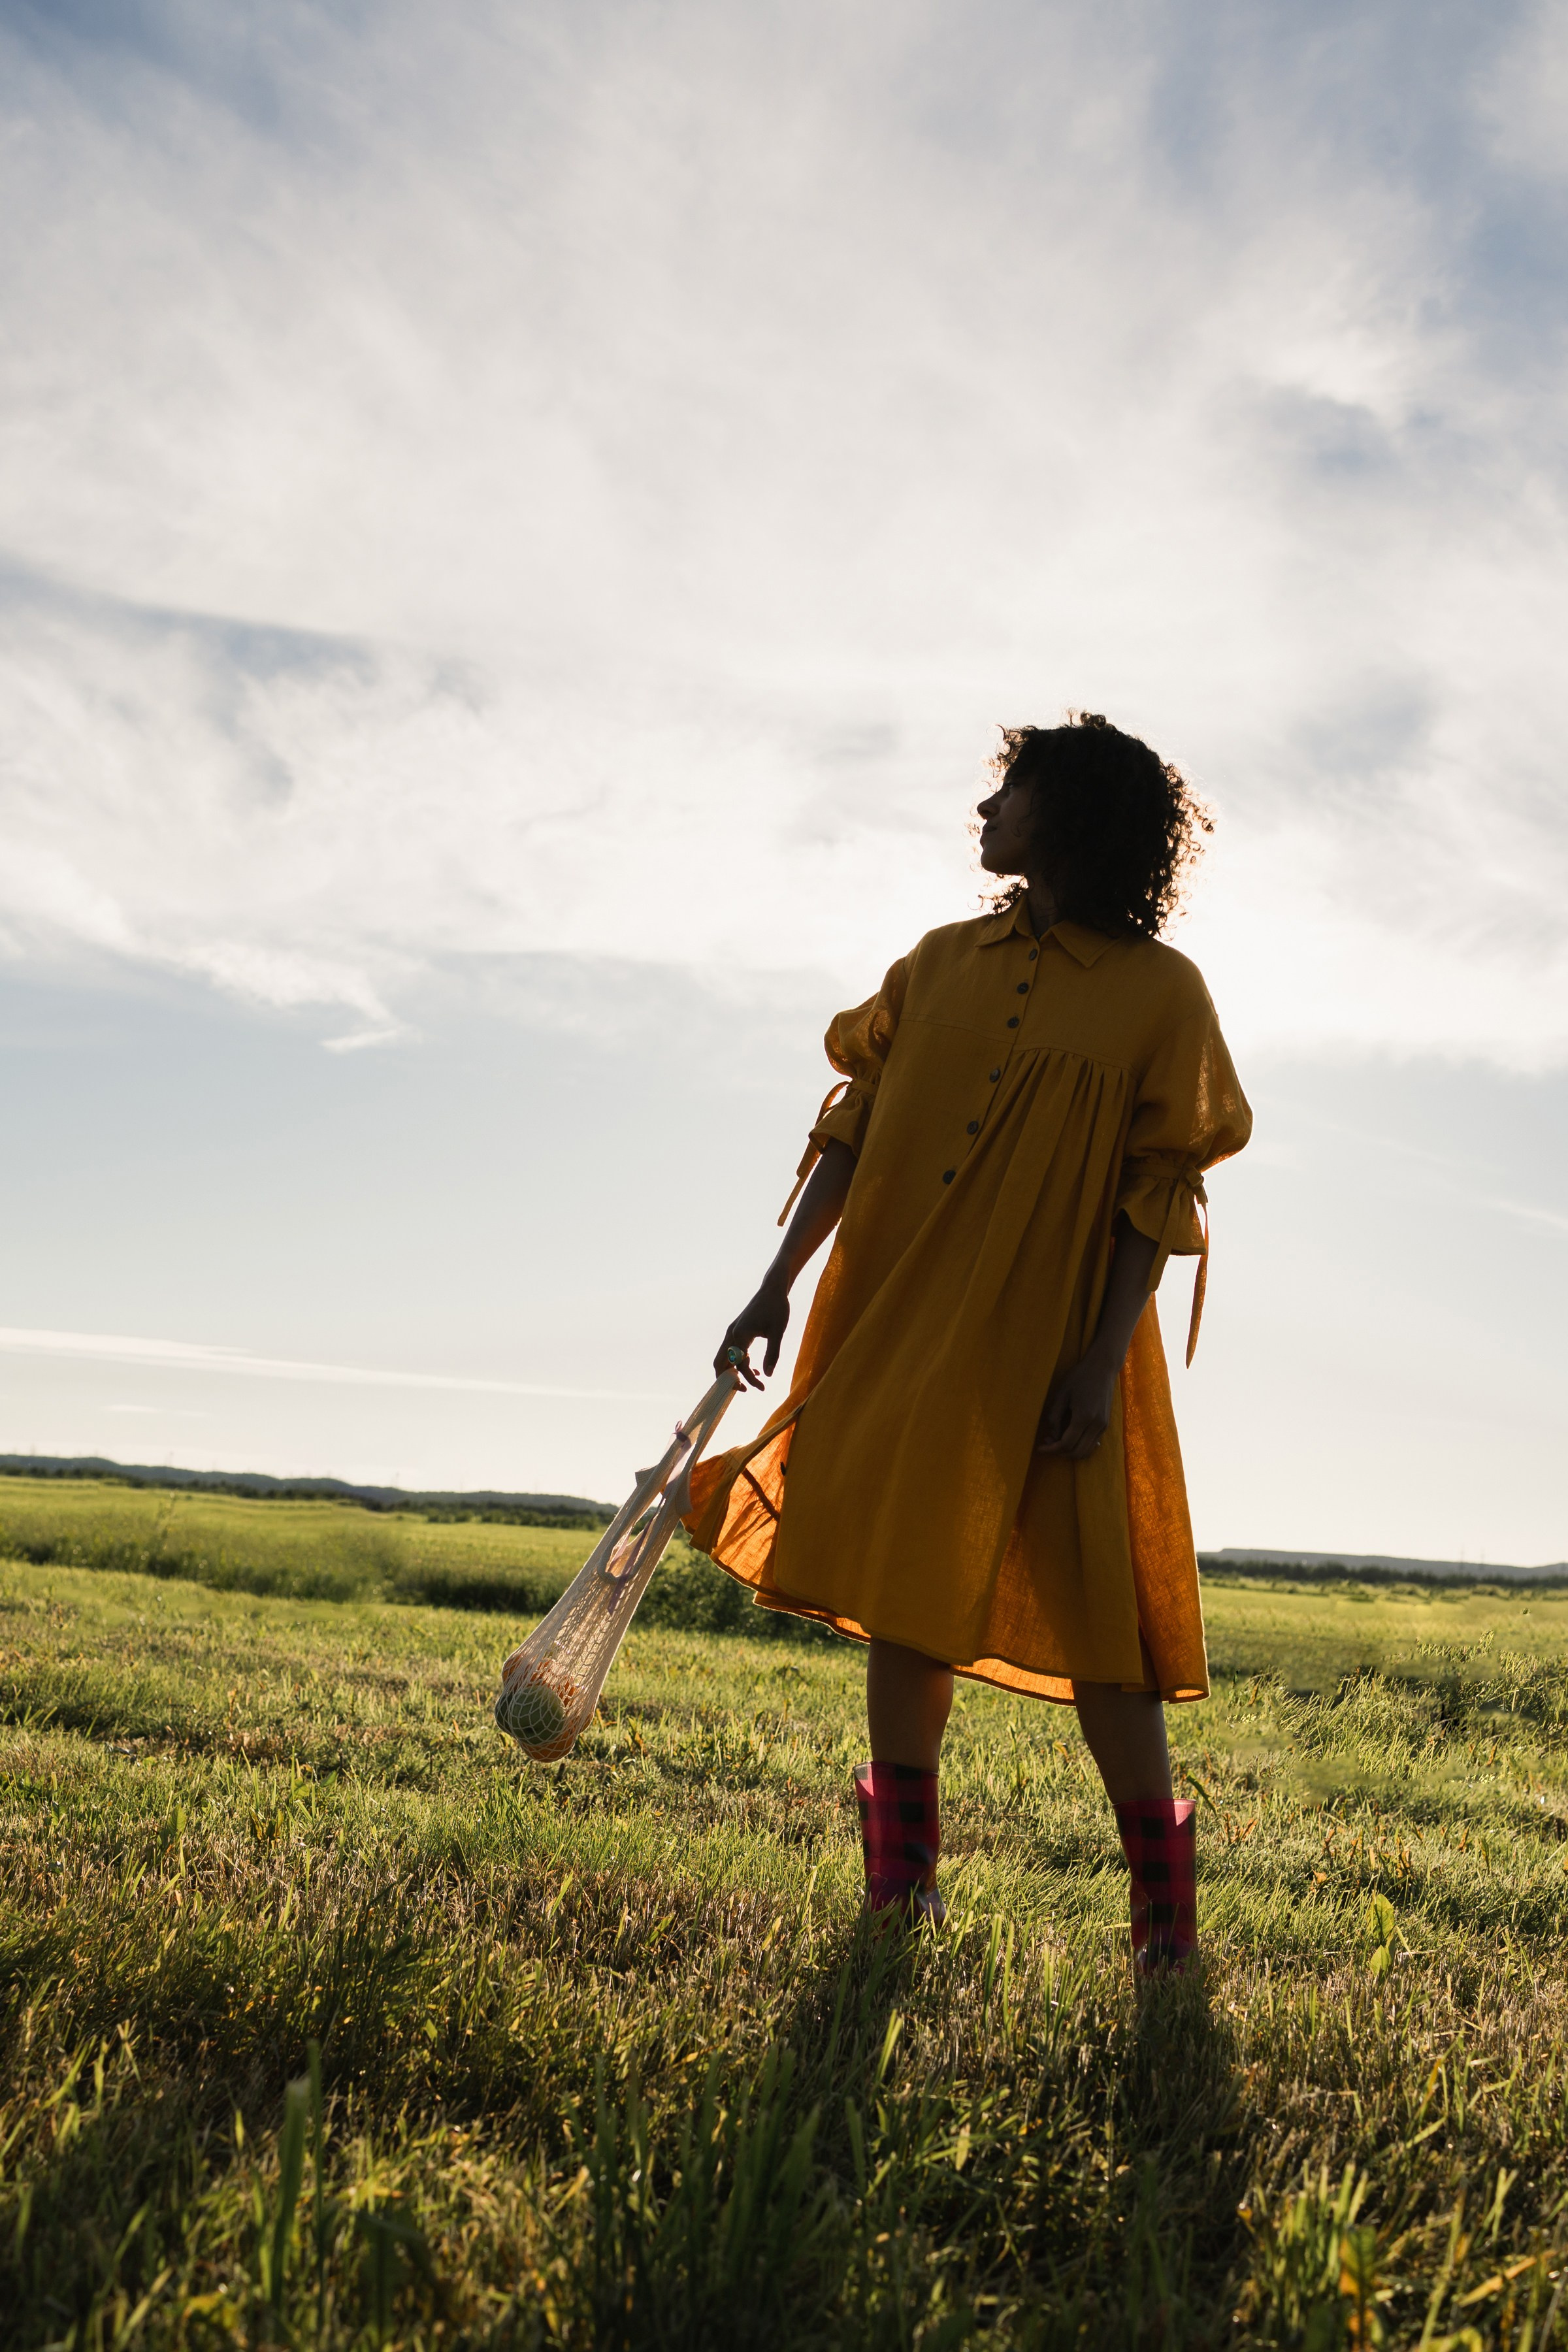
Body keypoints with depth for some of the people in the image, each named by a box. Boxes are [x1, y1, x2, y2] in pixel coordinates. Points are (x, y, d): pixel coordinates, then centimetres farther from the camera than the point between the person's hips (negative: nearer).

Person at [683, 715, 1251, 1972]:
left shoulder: (1161, 990, -1)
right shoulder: (942, 962, 11)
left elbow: (1160, 1195, -5)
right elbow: (853, 1130, 11)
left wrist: (1103, 1360, -13)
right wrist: (778, 1287, 7)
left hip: (1043, 1348, -4)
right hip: (903, 1326, 4)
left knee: (1088, 1608, -4)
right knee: (905, 1593, 8)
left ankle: (1166, 1910, 15)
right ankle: (902, 1881, 22)